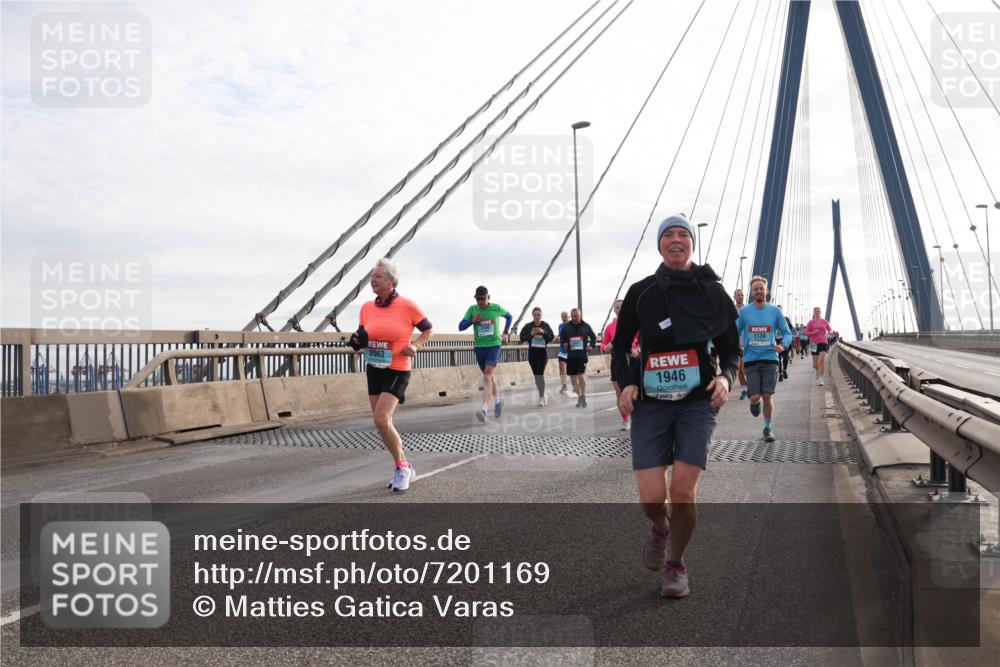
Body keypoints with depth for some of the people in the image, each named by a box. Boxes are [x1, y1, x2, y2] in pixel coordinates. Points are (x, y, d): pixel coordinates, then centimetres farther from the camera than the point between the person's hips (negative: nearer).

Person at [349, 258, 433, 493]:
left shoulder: (407, 306, -11)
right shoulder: (366, 308, 2)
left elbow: (428, 330, 2)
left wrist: (415, 345, -16)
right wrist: (357, 341, -8)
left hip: (397, 371, -6)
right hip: (373, 370, 6)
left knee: (381, 419, -19)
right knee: (381, 422, 9)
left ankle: (401, 467, 2)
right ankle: (404, 468, 27)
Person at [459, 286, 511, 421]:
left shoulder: (497, 308, -2)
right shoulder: (472, 309, -1)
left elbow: (509, 316, 19)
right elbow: (461, 327, -3)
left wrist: (506, 332, 11)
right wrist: (472, 320, -19)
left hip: (494, 345, -3)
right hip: (479, 347, 3)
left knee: (487, 375, -19)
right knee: (491, 376, 14)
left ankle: (484, 408, -27)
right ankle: (498, 401, 38)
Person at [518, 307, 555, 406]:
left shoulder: (545, 325, 0)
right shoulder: (528, 326, 2)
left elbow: (552, 337, 0)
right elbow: (522, 338, -1)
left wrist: (543, 332, -16)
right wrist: (531, 334, -16)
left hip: (543, 352, -2)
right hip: (532, 352, 3)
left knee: (540, 374, -12)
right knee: (536, 374, 8)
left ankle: (541, 397, -5)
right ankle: (543, 395, 24)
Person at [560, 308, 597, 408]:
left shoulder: (585, 326, 3)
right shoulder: (566, 326, 4)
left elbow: (593, 337, 16)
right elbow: (562, 338, 14)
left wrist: (591, 346, 1)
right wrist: (564, 343, -7)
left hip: (582, 355, -2)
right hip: (570, 355, 3)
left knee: (581, 375, -15)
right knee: (573, 376, 4)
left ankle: (583, 396, -5)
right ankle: (579, 396, 18)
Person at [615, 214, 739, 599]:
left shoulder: (713, 292, 5)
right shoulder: (641, 292, 4)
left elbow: (731, 349, 13)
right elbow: (620, 346, 12)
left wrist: (726, 378, -8)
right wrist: (626, 383, -5)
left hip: (698, 401, 0)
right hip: (650, 404, 0)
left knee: (683, 491, -11)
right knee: (651, 498, -8)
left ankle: (676, 565, 17)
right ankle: (660, 529, 31)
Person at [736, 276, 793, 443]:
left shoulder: (775, 311, 3)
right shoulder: (744, 311, 2)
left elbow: (787, 333, 6)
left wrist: (782, 344, -15)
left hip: (770, 358, 0)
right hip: (751, 359, 0)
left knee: (768, 396, -3)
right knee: (755, 397, -7)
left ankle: (767, 428, 17)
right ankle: (755, 402, 32)